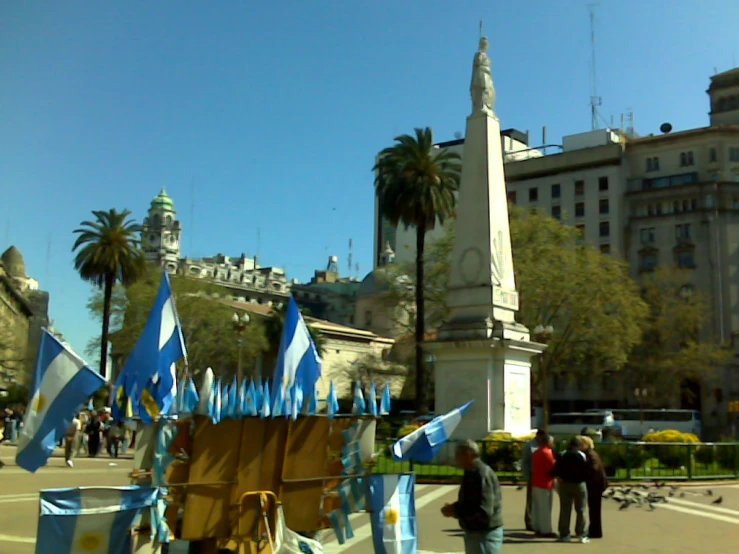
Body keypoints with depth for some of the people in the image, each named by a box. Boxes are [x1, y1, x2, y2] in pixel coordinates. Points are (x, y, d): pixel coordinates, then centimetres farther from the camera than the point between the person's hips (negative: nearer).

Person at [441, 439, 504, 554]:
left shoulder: (482, 474, -21)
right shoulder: (472, 473, 10)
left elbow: (484, 510, -28)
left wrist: (455, 511, -19)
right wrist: (454, 508, 2)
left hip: (485, 535, -10)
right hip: (475, 533, 10)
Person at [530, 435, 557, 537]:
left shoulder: (537, 452, 14)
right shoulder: (547, 453, -17)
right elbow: (553, 467, -19)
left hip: (536, 483, 9)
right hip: (545, 484, -9)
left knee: (536, 507, 12)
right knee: (545, 508, -5)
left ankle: (537, 528, 17)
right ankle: (546, 530, -3)